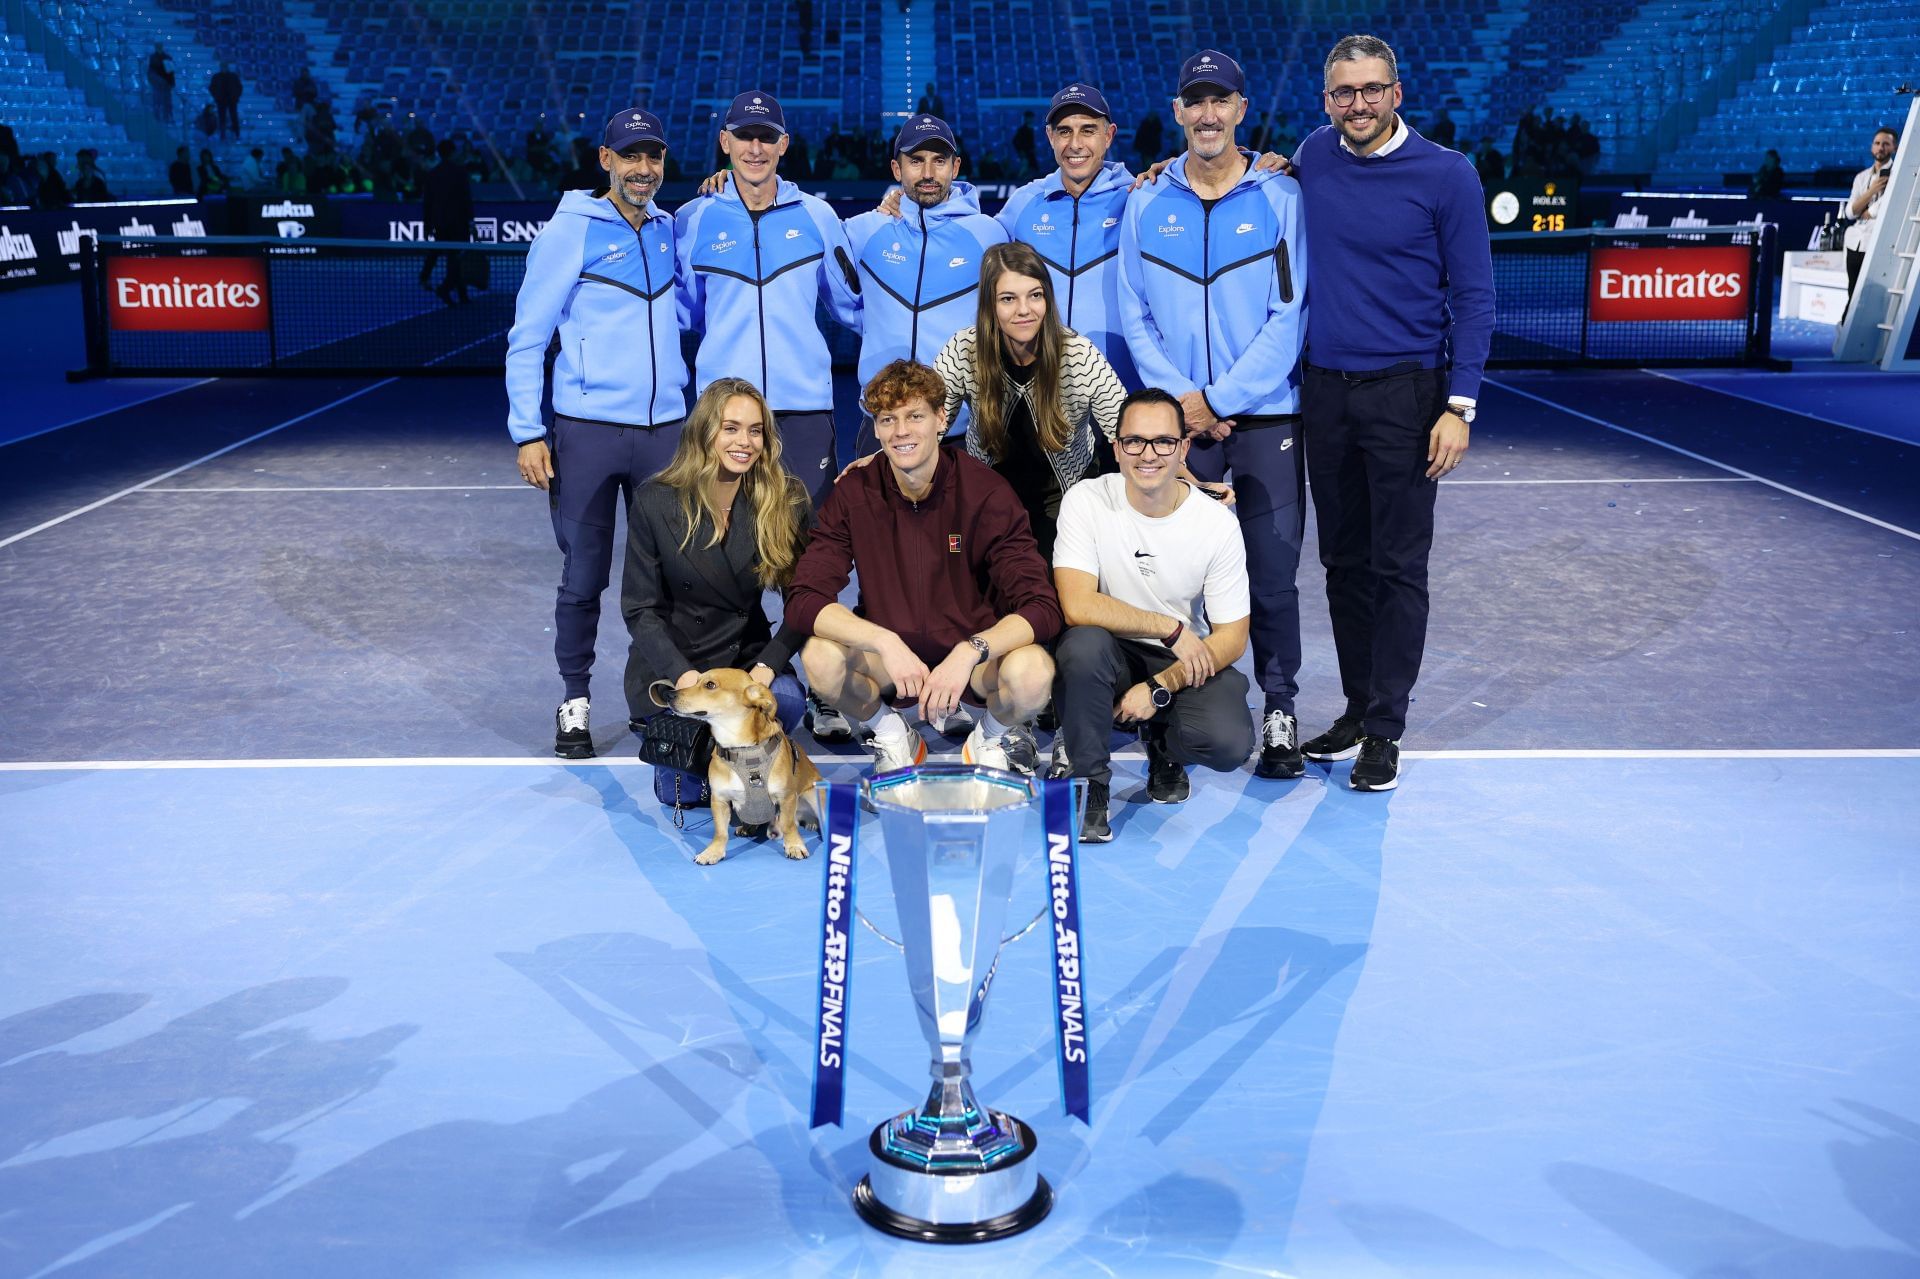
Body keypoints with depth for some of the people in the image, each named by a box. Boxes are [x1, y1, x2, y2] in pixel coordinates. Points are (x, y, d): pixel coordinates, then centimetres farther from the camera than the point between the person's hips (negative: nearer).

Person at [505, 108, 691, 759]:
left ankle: (654, 695, 21)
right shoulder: (569, 231, -3)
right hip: (588, 431, -4)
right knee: (584, 577, 2)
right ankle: (575, 701, 16)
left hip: (665, 429, 4)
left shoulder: (670, 229, 11)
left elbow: (687, 312, 21)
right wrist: (527, 433, -9)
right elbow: (526, 339, -3)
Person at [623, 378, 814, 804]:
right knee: (684, 791, -27)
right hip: (670, 660, -2)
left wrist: (767, 666, -20)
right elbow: (639, 609, -7)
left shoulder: (786, 501, -4)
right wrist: (684, 676, -22)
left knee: (786, 702, -33)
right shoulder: (654, 501, -8)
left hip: (748, 655, 2)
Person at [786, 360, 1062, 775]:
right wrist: (884, 642, -32)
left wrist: (969, 652, -37)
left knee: (1033, 671, -33)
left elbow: (1041, 607, -18)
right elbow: (803, 600, -16)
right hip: (888, 655, 1)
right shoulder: (854, 495, -8)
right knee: (820, 658, -29)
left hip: (974, 654, -1)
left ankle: (994, 734, 5)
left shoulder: (985, 492, -13)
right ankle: (890, 735, 4)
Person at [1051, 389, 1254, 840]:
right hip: (1112, 656, -1)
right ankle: (1086, 778, -10)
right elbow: (1078, 606, -24)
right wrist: (1171, 629, -21)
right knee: (1083, 644, -36)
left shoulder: (1218, 524, -9)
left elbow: (1232, 636, -6)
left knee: (1229, 743, -27)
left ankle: (1163, 745, 13)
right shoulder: (1086, 501, -13)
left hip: (1187, 664, 1)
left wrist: (1159, 689, -18)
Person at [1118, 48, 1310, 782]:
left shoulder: (1280, 199, 1)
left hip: (1265, 417, -2)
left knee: (1272, 573, -1)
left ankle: (1279, 711, 11)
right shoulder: (1147, 204, 8)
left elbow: (1289, 316, -5)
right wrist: (1181, 397, -8)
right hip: (1177, 418, 2)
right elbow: (1135, 316, 5)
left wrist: (1220, 398, -12)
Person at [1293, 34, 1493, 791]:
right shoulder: (1313, 157, 5)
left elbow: (1473, 295, -5)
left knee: (1398, 567, -1)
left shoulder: (1446, 175, -6)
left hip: (1404, 392, -4)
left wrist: (1459, 405, -12)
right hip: (1325, 388, 4)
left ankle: (1384, 730, 6)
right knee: (1343, 561, 11)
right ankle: (1356, 709, 22)